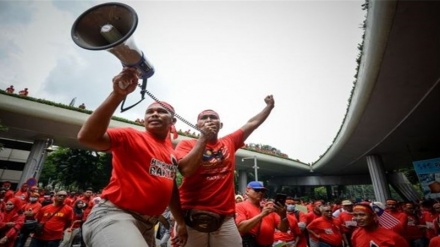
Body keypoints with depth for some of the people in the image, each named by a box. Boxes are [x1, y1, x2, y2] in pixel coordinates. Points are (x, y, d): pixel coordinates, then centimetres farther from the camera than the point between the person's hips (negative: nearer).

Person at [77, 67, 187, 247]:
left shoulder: (172, 151, 11)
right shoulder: (132, 136, -6)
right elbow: (87, 137, -23)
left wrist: (180, 222, 21)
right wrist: (118, 94, -30)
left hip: (147, 224, 8)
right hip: (113, 215, -7)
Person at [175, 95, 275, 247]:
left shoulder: (229, 142, 10)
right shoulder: (186, 144, 1)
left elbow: (253, 123, 19)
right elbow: (186, 170, -17)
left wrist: (269, 106, 25)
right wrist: (204, 137, -13)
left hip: (225, 218, 3)